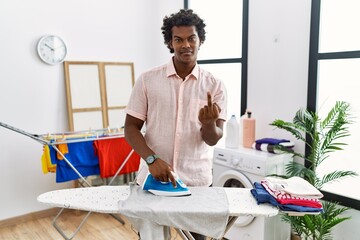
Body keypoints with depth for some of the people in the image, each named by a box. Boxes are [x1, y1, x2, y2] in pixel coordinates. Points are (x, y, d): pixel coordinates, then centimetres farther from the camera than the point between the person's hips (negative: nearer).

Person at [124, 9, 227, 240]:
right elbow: (131, 127, -1)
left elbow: (213, 139, -3)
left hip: (197, 180, 1)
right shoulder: (147, 80, -2)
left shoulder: (215, 85, -1)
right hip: (154, 177, 0)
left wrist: (208, 123, -26)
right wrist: (152, 159, -16)